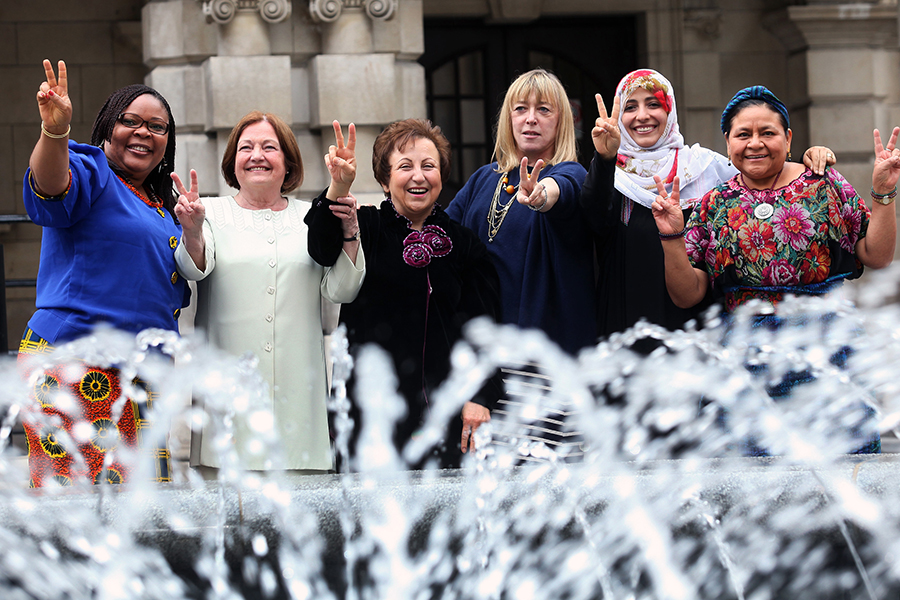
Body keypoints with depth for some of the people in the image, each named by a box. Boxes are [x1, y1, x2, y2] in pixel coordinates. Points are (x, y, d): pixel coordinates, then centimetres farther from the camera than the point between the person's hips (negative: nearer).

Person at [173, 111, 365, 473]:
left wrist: (349, 234, -8)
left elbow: (341, 291, 8)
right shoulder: (212, 213, 9)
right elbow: (196, 268, -9)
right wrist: (192, 231, -30)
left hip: (299, 387, 2)